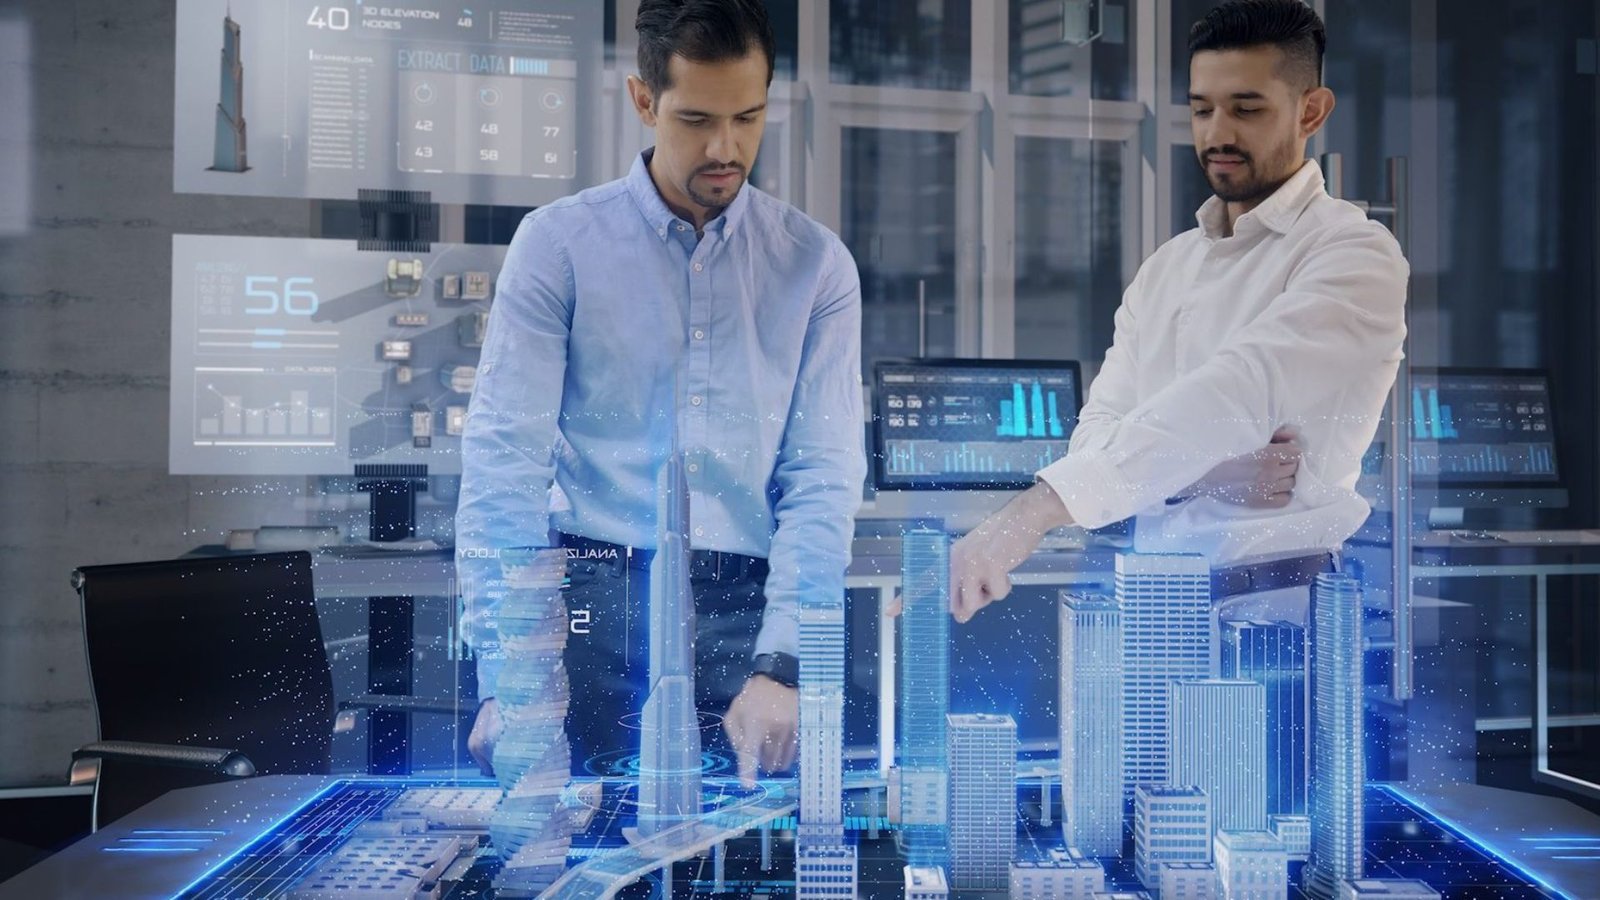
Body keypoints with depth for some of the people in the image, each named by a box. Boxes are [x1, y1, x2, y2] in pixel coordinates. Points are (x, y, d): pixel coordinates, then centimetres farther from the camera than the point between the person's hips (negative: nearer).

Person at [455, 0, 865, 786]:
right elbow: (505, 456, -5)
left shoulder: (817, 264, 6)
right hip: (597, 603, 0)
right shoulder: (558, 243, 2)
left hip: (748, 607, 1)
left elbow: (825, 475, -1)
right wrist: (505, 675, -15)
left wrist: (781, 665, -13)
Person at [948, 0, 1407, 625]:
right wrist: (1204, 473, -15)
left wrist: (1034, 510, -33)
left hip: (1283, 601, -5)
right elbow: (1098, 433, 7)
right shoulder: (1166, 268, 15)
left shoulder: (1355, 254, -6)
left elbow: (1238, 389, -23)